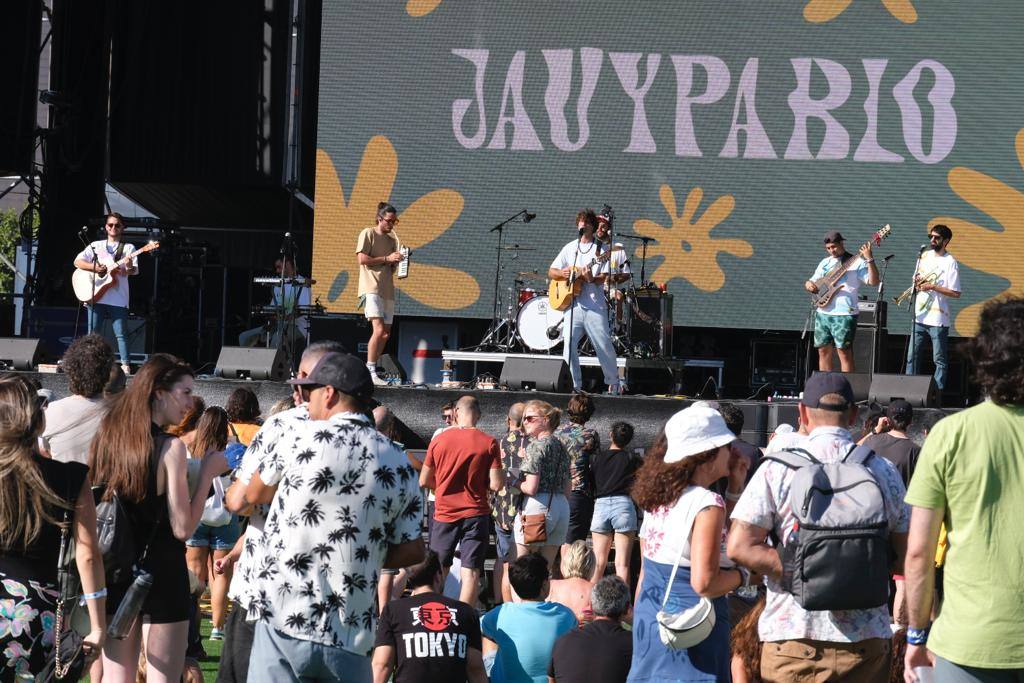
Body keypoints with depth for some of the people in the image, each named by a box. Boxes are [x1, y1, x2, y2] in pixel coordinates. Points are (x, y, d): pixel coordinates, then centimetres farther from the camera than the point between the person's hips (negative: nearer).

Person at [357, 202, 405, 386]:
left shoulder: (392, 239, 20)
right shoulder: (368, 234, 0)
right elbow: (362, 259, -10)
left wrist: (396, 261, 2)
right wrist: (386, 259, -11)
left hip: (387, 289, 8)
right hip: (371, 288, -8)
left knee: (386, 333, 5)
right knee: (378, 330, -19)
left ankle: (371, 369, 13)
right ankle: (370, 372, -18)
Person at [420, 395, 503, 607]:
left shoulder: (439, 440, -2)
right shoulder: (489, 442, -7)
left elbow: (424, 481, 4)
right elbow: (496, 484, -10)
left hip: (444, 512, 2)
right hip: (475, 514, -2)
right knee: (471, 573, -1)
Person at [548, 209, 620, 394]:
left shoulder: (601, 249, 5)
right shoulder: (570, 248, 15)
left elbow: (603, 277, -4)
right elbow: (551, 272, 17)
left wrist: (591, 279, -25)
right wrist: (562, 273, -4)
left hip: (594, 304, -3)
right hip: (572, 304, 3)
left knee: (603, 344, -4)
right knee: (569, 345, -5)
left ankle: (613, 382, 13)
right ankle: (573, 385, 1)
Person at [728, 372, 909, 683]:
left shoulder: (777, 470, -2)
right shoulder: (884, 471, 4)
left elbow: (739, 547, -9)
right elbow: (905, 558, 6)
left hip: (796, 637, -2)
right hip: (867, 640, 2)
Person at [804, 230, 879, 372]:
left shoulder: (856, 262, -2)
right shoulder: (825, 263, 17)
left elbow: (873, 281, -13)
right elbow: (813, 281, 24)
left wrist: (869, 260, -25)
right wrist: (809, 285, -1)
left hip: (844, 314, -6)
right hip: (823, 313, 6)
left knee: (844, 352, -9)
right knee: (823, 351, 8)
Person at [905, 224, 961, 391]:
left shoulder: (950, 262, -8)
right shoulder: (924, 256, 11)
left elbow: (956, 293, -11)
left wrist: (933, 287, -17)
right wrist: (917, 281, -1)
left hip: (938, 319, -6)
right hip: (919, 316, 6)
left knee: (940, 360, 0)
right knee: (912, 357, 6)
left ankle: (938, 391, 3)